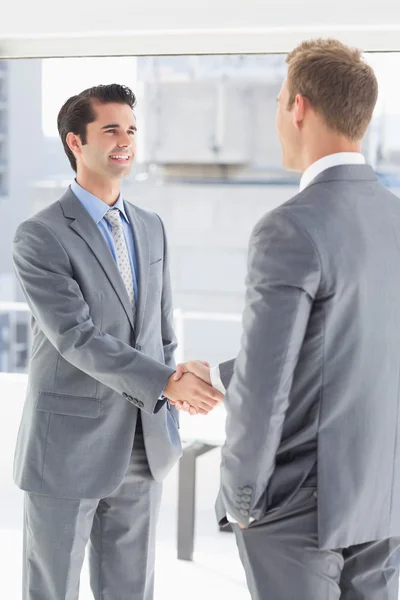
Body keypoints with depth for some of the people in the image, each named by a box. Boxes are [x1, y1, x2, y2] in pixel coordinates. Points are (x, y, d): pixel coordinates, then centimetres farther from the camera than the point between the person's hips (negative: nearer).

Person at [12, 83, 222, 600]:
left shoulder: (150, 227, 10)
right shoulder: (39, 237, -12)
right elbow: (78, 338, -21)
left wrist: (167, 422, 12)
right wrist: (167, 383, -30)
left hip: (142, 451, 6)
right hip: (67, 450, -6)